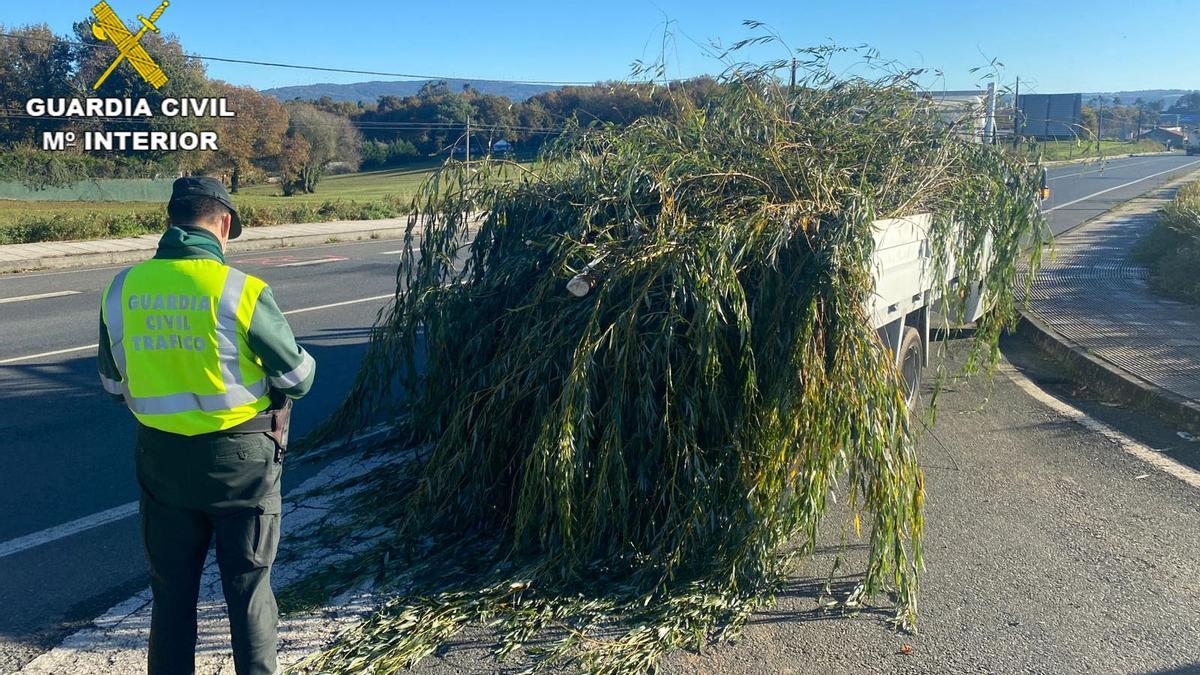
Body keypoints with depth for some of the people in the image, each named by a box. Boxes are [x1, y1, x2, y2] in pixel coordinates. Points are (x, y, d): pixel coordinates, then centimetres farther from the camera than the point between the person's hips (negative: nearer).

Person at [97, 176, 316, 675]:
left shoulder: (122, 289, -5)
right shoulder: (242, 291, -18)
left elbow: (113, 382, 8)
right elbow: (297, 377, -9)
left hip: (161, 458, 4)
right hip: (240, 457, -3)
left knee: (171, 590, 18)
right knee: (248, 586, 12)